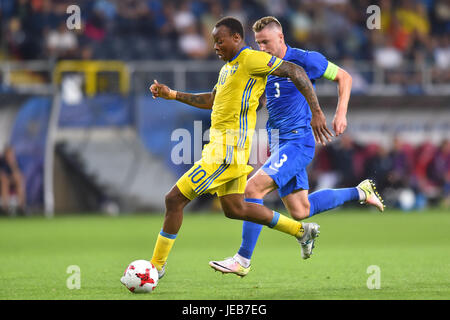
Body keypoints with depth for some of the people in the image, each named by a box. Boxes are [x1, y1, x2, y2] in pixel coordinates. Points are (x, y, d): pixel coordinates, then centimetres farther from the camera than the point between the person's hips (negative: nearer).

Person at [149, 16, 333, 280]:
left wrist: (316, 112, -20)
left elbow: (296, 72, -15)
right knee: (234, 209, 15)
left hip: (228, 149, -10)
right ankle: (302, 230, 22)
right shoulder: (228, 67, 18)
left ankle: (157, 265, 1)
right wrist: (172, 94, 26)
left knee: (175, 199, -8)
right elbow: (211, 100, 32)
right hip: (220, 144, 10)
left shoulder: (251, 59, -11)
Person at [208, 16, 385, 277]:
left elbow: (344, 77, 3)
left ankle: (243, 261, -15)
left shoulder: (305, 60, -7)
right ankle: (360, 192, 28)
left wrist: (341, 114, -6)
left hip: (297, 141, -8)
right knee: (300, 211, 8)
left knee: (253, 188, -20)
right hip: (279, 144, 8)